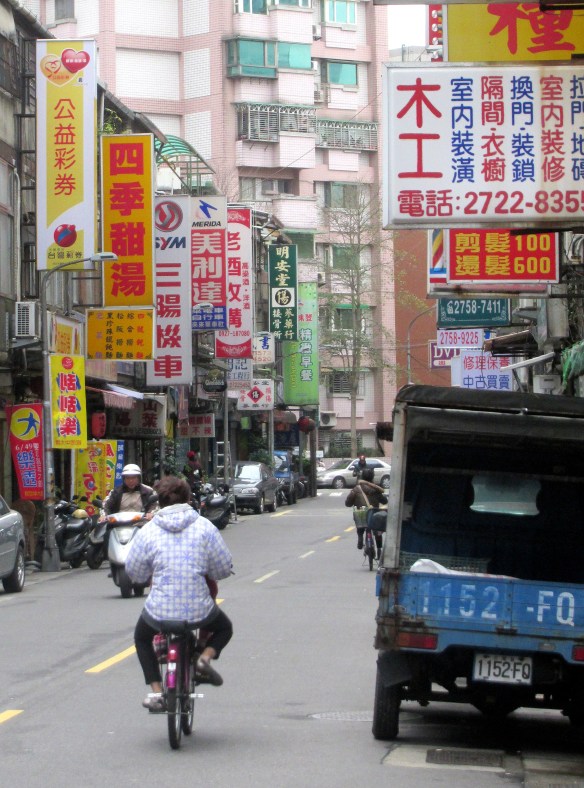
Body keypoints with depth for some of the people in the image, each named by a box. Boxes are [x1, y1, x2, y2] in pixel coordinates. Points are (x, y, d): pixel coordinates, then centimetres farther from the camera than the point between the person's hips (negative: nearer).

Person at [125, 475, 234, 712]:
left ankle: (156, 692, 17)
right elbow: (224, 568, -1)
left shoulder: (148, 531, -2)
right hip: (199, 611, 0)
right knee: (224, 628, 32)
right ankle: (205, 657, 1)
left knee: (142, 638, 32)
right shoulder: (205, 527, -2)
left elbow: (133, 571, 5)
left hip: (160, 612, 0)